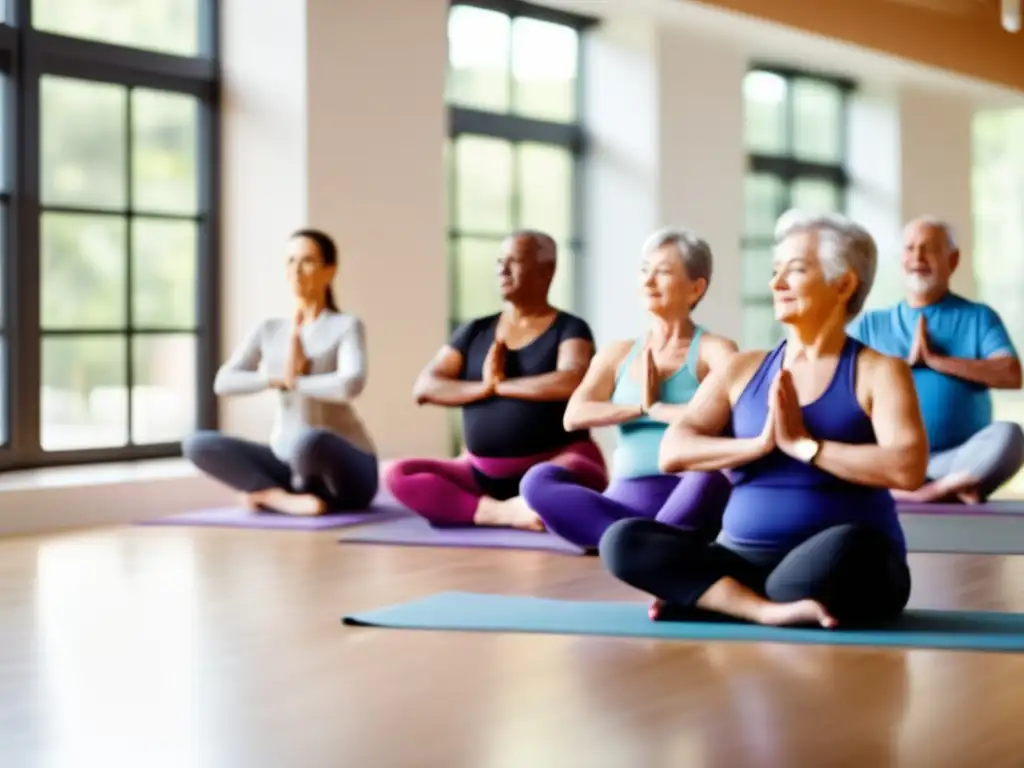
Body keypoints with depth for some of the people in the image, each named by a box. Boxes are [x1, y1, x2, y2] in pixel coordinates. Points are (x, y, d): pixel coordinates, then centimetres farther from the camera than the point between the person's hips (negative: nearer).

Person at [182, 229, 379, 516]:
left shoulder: (347, 326, -5)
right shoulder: (269, 330, 9)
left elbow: (350, 385, -25)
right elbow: (223, 382, -4)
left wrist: (293, 382, -11)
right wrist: (277, 379, -18)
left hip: (346, 471, -5)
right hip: (289, 463, 5)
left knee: (308, 440, -40)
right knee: (196, 444, -14)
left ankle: (269, 491, -10)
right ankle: (285, 498, -24)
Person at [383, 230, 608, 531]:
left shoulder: (570, 329, 0)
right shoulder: (475, 332, 12)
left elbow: (572, 382, -21)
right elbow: (423, 388, 3)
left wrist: (500, 385, -9)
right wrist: (484, 388, -12)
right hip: (482, 472, 5)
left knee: (578, 476, -40)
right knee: (398, 475, -18)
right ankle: (506, 513, -26)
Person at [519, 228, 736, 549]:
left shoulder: (713, 350, 3)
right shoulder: (617, 354, 16)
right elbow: (574, 416, 0)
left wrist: (655, 407, -9)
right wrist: (640, 407, -7)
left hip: (686, 504, -4)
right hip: (625, 503, 4)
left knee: (710, 480, -39)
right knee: (539, 479, -24)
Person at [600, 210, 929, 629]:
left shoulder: (878, 372, 0)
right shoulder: (743, 370, 12)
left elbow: (909, 468, -17)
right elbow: (671, 452, 0)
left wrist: (803, 445, -15)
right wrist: (760, 444, -13)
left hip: (849, 571, -4)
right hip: (746, 561, 4)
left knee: (846, 547, -40)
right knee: (623, 540, -17)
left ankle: (709, 599, -19)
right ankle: (771, 610, -30)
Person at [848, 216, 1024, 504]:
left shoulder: (979, 317, 12)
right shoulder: (870, 324, 17)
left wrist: (935, 359, -6)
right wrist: (905, 360, -6)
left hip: (958, 459, -1)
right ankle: (951, 488, -31)